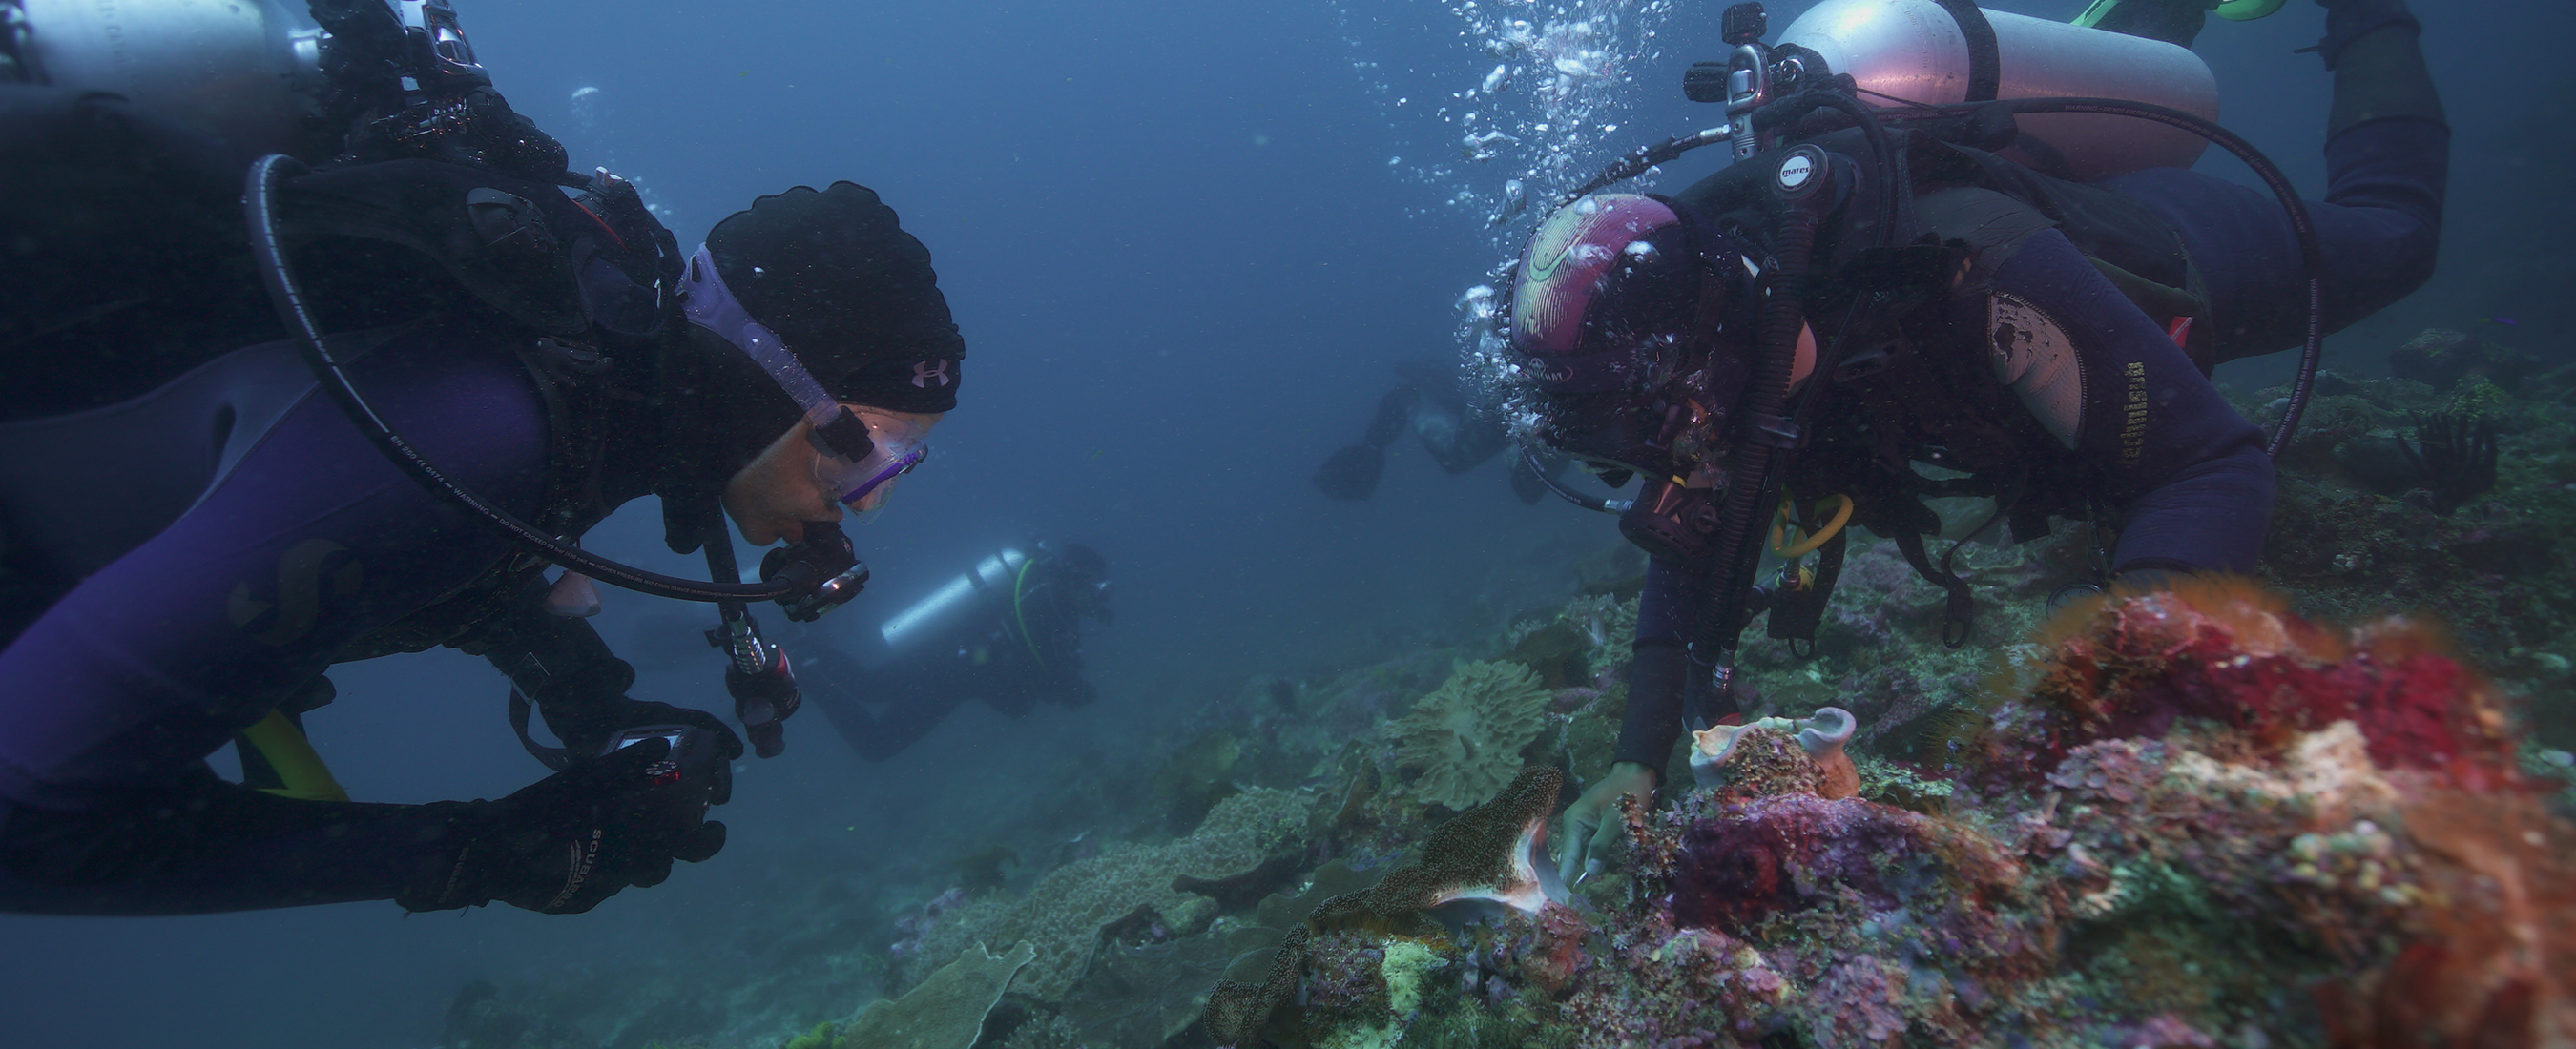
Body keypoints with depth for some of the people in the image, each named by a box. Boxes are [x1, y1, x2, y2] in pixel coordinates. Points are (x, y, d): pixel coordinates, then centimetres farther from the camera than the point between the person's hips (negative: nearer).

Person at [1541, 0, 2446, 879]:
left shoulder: (1970, 273, -51)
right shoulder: (1721, 339, -33)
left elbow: (2213, 466, -47)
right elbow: (1690, 563, -24)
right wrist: (1636, 767, -35)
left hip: (2184, 259, -4)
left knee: (2391, 227, 28)